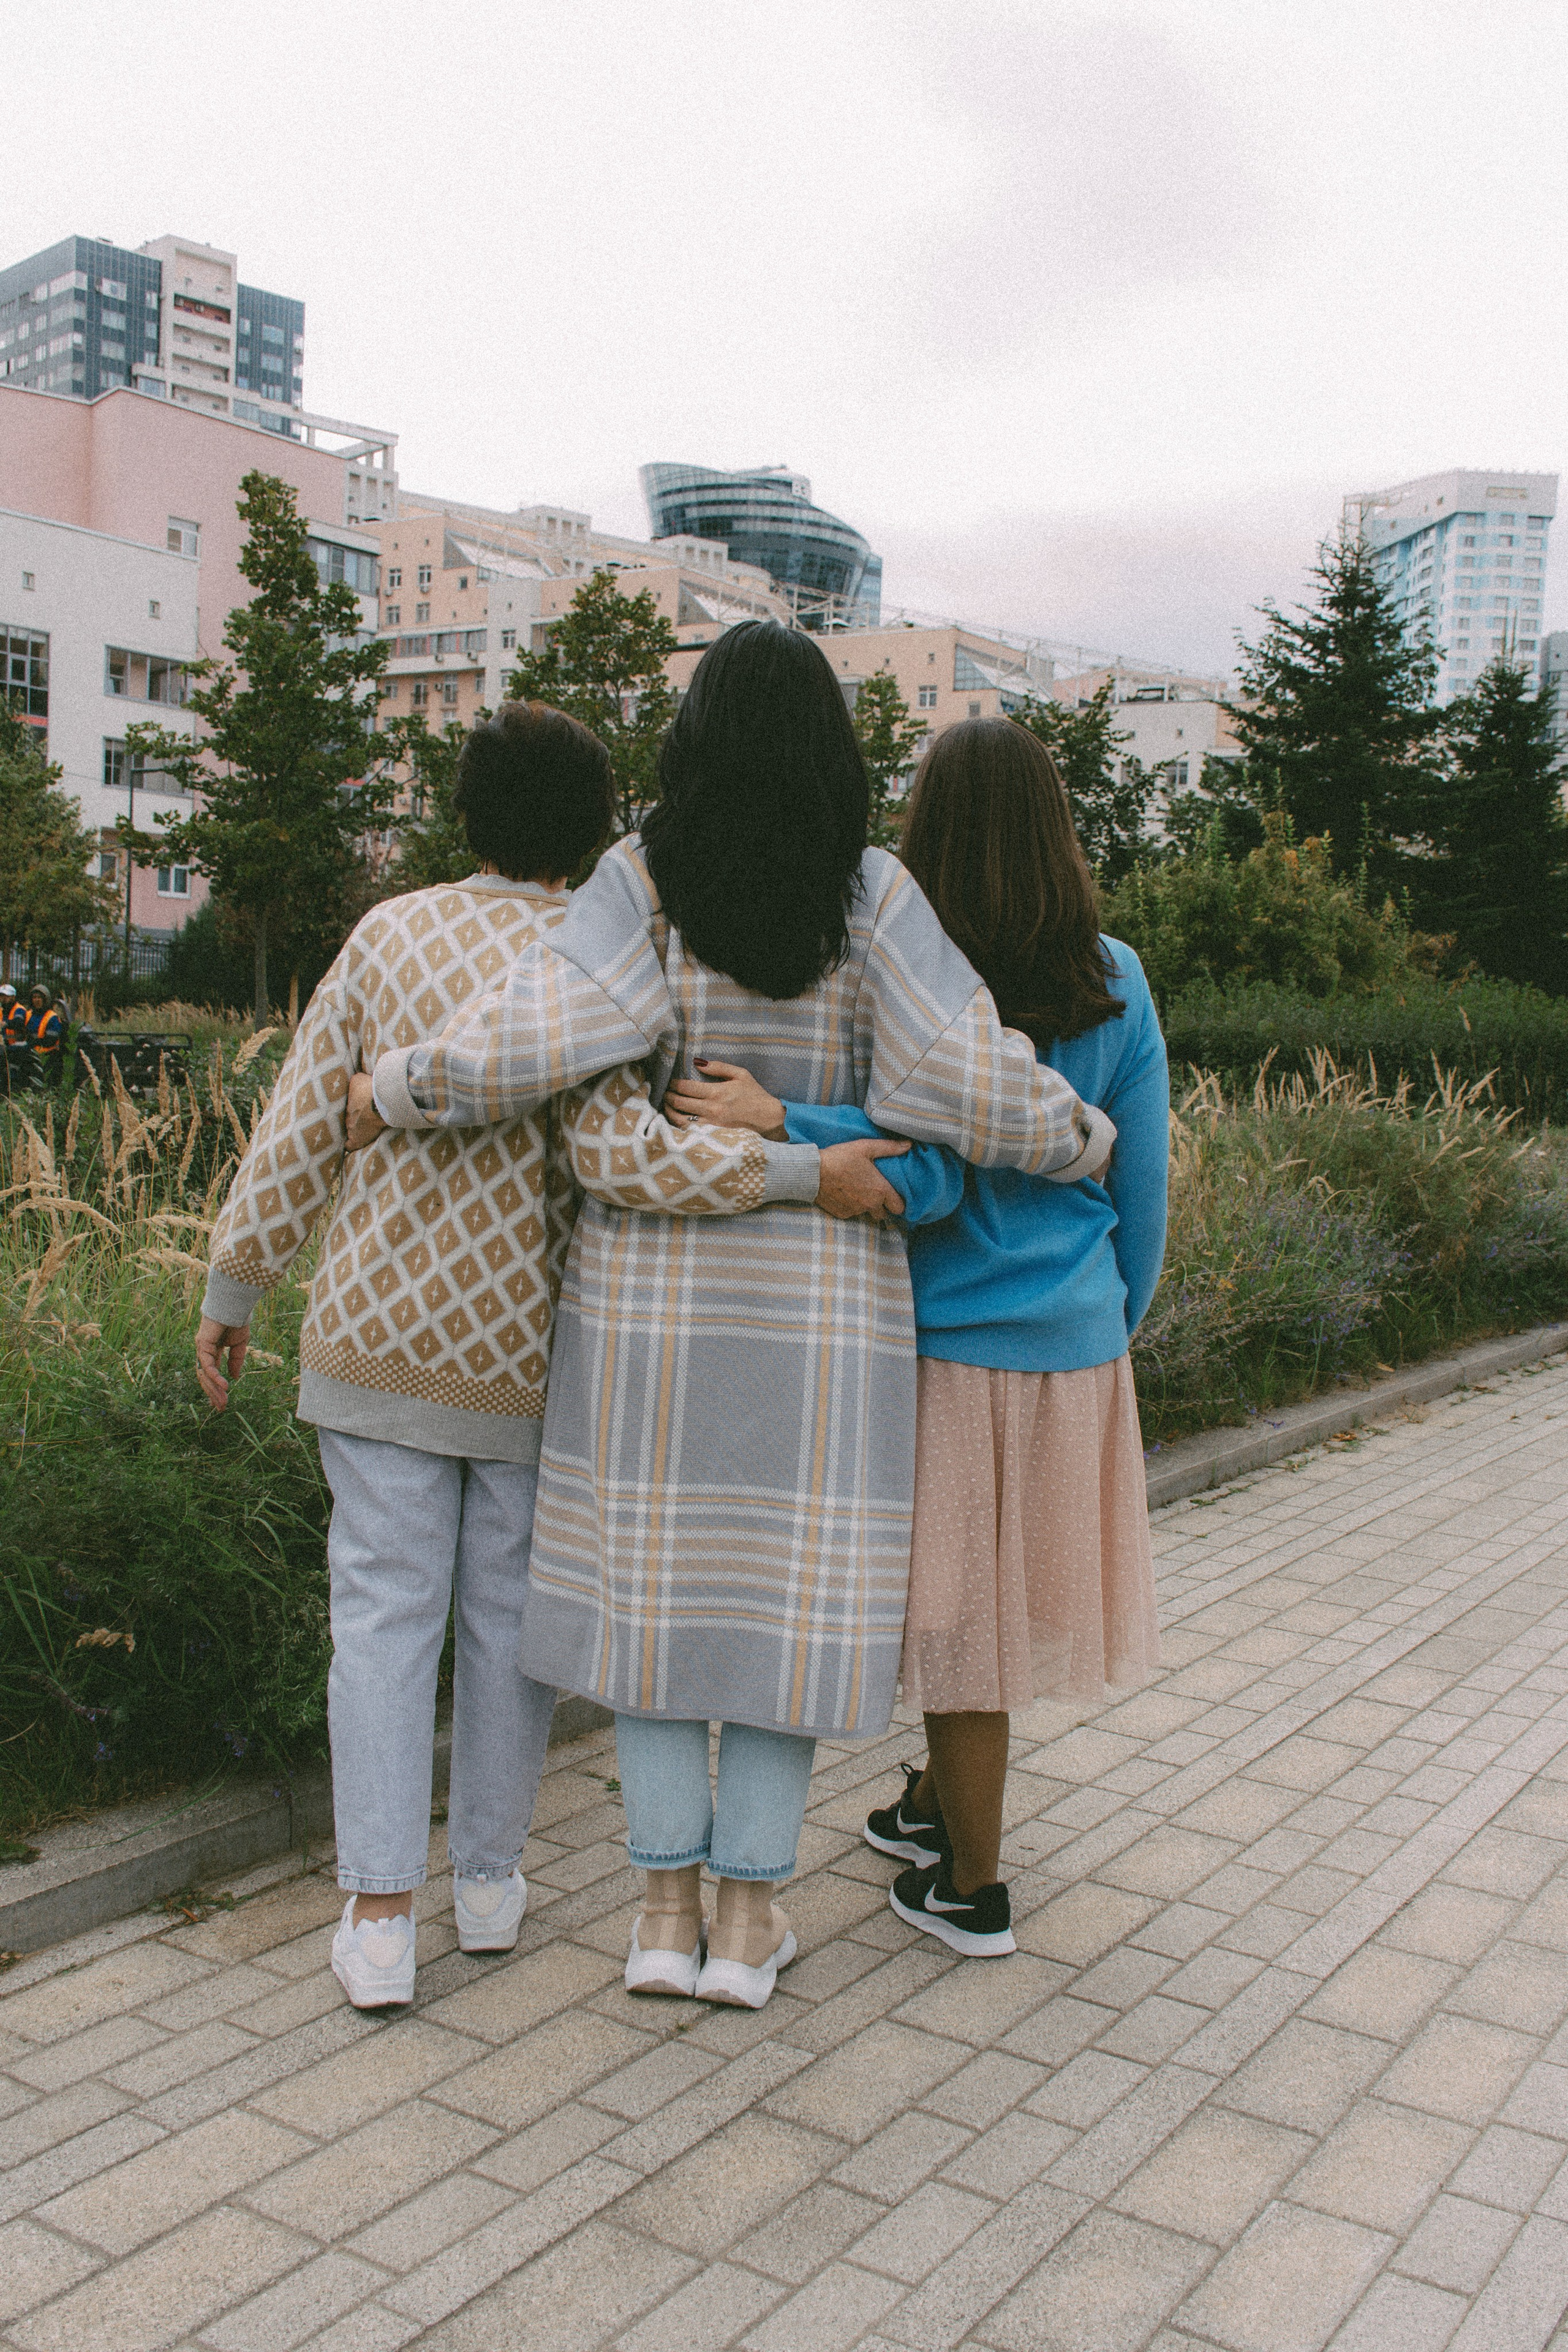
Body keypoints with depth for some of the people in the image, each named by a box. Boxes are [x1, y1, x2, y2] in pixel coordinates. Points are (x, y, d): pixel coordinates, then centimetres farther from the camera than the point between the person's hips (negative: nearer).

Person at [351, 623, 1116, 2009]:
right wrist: (1087, 1138, 6)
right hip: (817, 1289, 0)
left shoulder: (643, 879, -6)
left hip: (651, 1278, 0)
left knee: (655, 1575, 11)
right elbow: (974, 1081, -12)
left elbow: (532, 1040, -19)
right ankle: (747, 1916, 19)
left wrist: (388, 1094, -4)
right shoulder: (871, 895, -6)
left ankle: (669, 1907, 18)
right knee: (790, 1583, 10)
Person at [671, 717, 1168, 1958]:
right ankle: (934, 1804, 41)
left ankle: (973, 1887, 24)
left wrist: (779, 1122, -26)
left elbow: (927, 1179, -21)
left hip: (952, 1344, -4)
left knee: (966, 1608, 8)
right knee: (1002, 1594, 20)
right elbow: (1143, 1185, 5)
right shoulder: (1116, 984, 0)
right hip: (1077, 1347, 5)